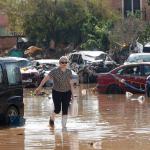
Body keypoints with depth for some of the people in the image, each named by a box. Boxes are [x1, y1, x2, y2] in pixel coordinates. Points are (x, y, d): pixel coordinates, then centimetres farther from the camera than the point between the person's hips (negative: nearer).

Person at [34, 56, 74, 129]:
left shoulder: (69, 72, -1)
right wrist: (39, 87, -25)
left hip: (66, 93, 3)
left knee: (65, 110, -2)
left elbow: (70, 83, 6)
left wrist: (72, 93, 4)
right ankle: (52, 118, 29)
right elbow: (45, 78, -18)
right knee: (57, 110, -4)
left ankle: (64, 126, 4)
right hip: (57, 92, -3)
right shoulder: (54, 71, -13)